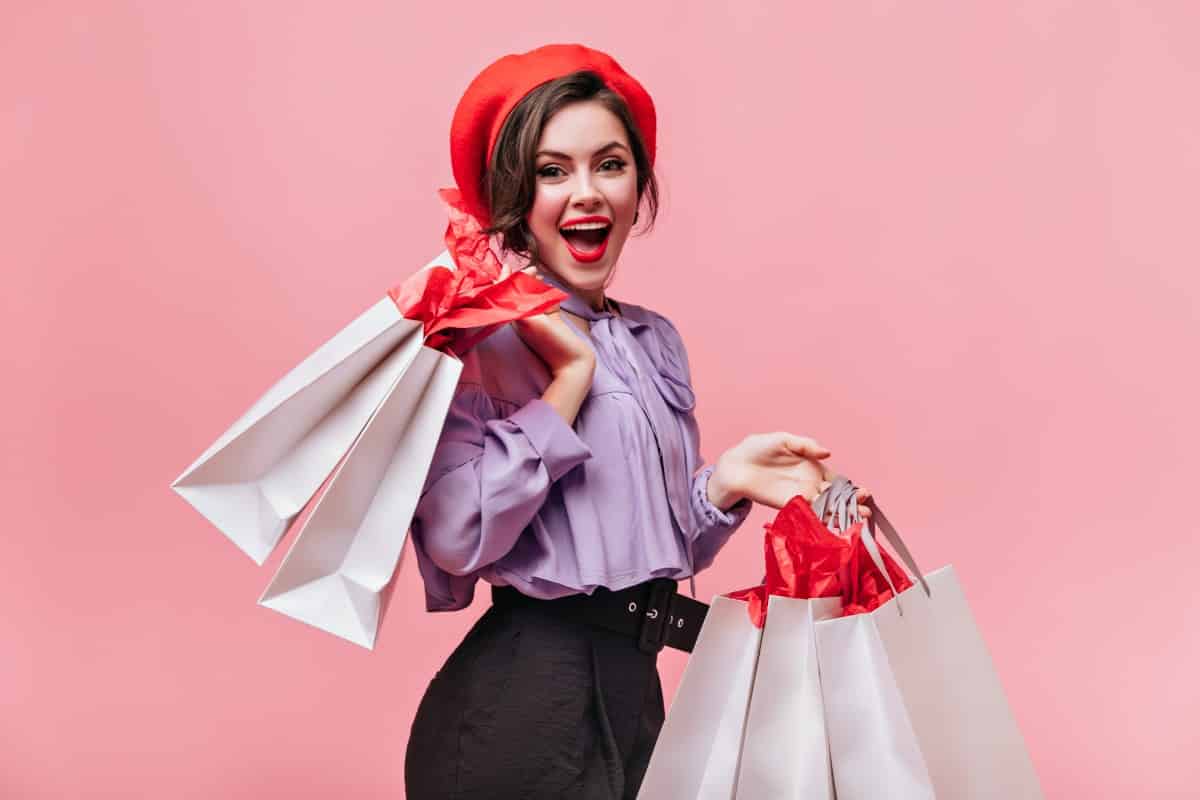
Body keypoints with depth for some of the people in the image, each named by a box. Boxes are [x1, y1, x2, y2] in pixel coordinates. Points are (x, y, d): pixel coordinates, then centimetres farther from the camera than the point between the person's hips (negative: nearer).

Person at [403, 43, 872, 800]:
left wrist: (724, 483, -6)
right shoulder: (480, 335, -12)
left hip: (634, 688, 6)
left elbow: (658, 541, 13)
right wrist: (570, 376, -19)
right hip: (521, 703, -6)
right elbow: (458, 537, -25)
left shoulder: (655, 342, 7)